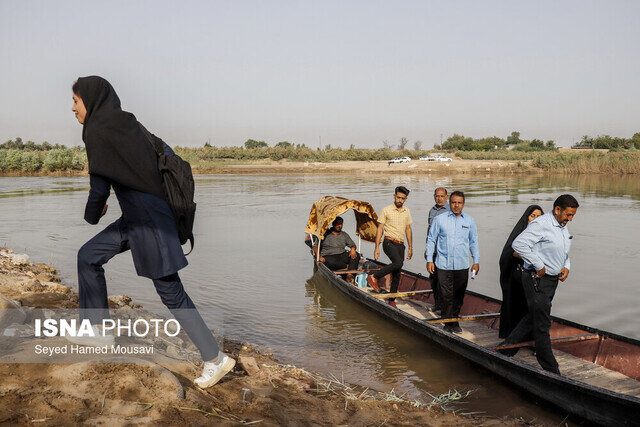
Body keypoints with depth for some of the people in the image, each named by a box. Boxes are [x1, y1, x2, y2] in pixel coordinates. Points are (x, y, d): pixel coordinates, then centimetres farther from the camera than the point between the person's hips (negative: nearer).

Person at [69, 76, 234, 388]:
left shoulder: (97, 130, -12)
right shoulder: (125, 123, 14)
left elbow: (100, 186, -14)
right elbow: (166, 151, 22)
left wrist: (92, 214, 6)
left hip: (147, 220, -10)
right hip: (135, 218, 10)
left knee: (171, 293, -3)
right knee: (88, 256, 19)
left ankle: (215, 359, 6)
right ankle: (96, 330, 29)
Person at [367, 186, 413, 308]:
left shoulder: (407, 211, 11)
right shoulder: (386, 210, -5)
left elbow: (408, 229, 19)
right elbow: (380, 229, -3)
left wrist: (410, 247, 16)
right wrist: (377, 247, -8)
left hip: (400, 245, 5)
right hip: (389, 242, -5)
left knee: (397, 274, 6)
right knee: (398, 263, -31)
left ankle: (392, 300, 16)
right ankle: (374, 277, -19)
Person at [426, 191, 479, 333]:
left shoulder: (469, 221, 8)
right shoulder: (440, 219, 2)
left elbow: (474, 242, 15)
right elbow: (431, 240, 6)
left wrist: (476, 261, 10)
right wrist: (429, 260, 2)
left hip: (462, 265, 2)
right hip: (443, 264, -2)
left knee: (459, 295, 7)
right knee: (446, 295, -2)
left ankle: (455, 320, 22)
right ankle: (448, 323, 8)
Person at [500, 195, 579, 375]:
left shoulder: (562, 227, 13)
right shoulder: (541, 224, -18)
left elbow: (564, 253, 27)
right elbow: (518, 244, -28)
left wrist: (566, 267, 6)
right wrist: (539, 266, -22)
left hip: (551, 279, 10)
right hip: (537, 279, -10)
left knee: (533, 318, 16)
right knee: (542, 324, -2)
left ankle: (506, 348, 29)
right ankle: (551, 370, 7)